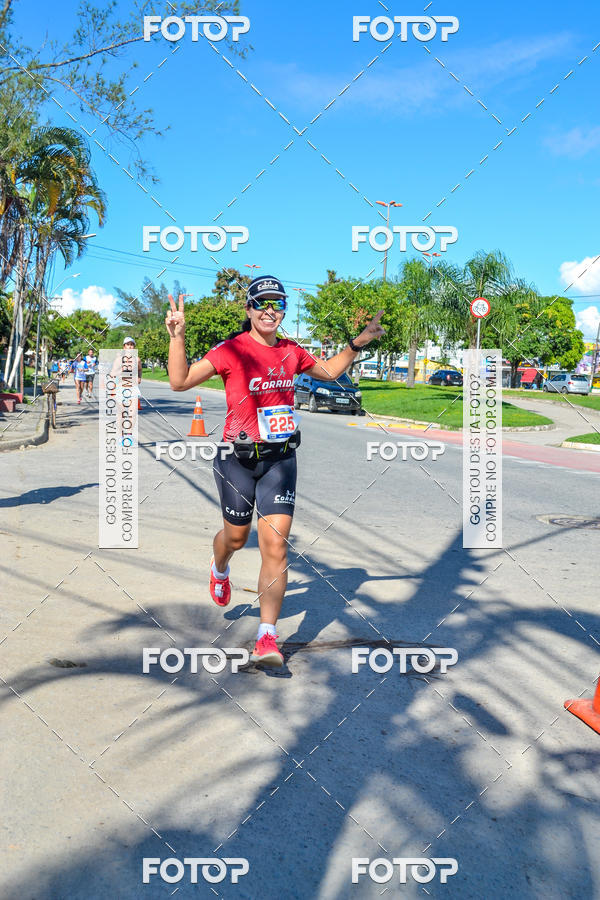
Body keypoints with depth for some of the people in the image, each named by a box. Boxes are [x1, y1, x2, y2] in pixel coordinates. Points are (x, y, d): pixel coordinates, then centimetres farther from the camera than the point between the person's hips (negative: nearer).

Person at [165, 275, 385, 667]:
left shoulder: (291, 352, 4)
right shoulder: (231, 350, -10)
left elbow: (329, 371, 22)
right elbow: (180, 381, -17)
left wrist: (358, 344, 12)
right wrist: (177, 337, -28)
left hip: (280, 458, 3)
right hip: (238, 458, -2)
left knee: (275, 547, -6)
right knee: (236, 537, 16)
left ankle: (267, 638, 0)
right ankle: (220, 569, 55)